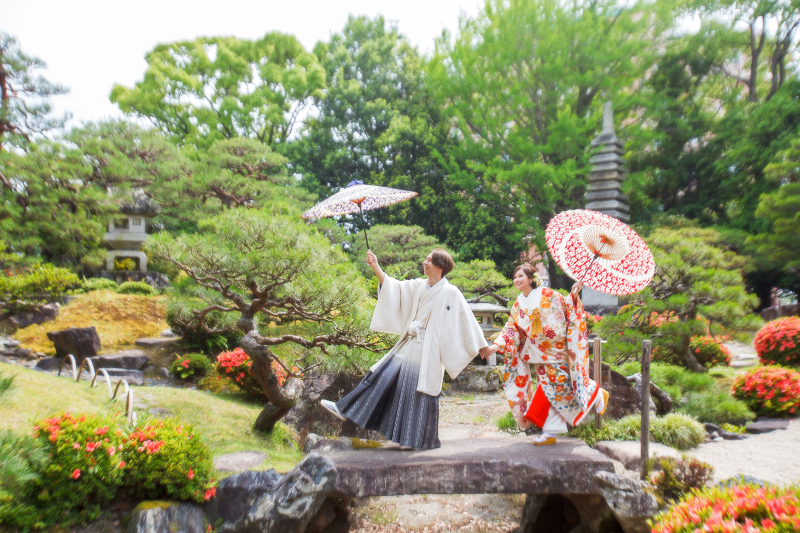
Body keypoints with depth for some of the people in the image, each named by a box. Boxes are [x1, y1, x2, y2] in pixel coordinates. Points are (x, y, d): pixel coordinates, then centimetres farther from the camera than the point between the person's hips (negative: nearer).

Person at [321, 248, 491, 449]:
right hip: (409, 344, 6)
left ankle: (421, 440, 14)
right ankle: (344, 409, 10)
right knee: (383, 375, 6)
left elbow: (467, 319, -2)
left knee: (422, 390, 0)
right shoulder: (418, 286, 9)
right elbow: (393, 287, 7)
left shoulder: (451, 293, -7)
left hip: (428, 349, -5)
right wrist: (375, 267, -2)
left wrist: (481, 345, 3)